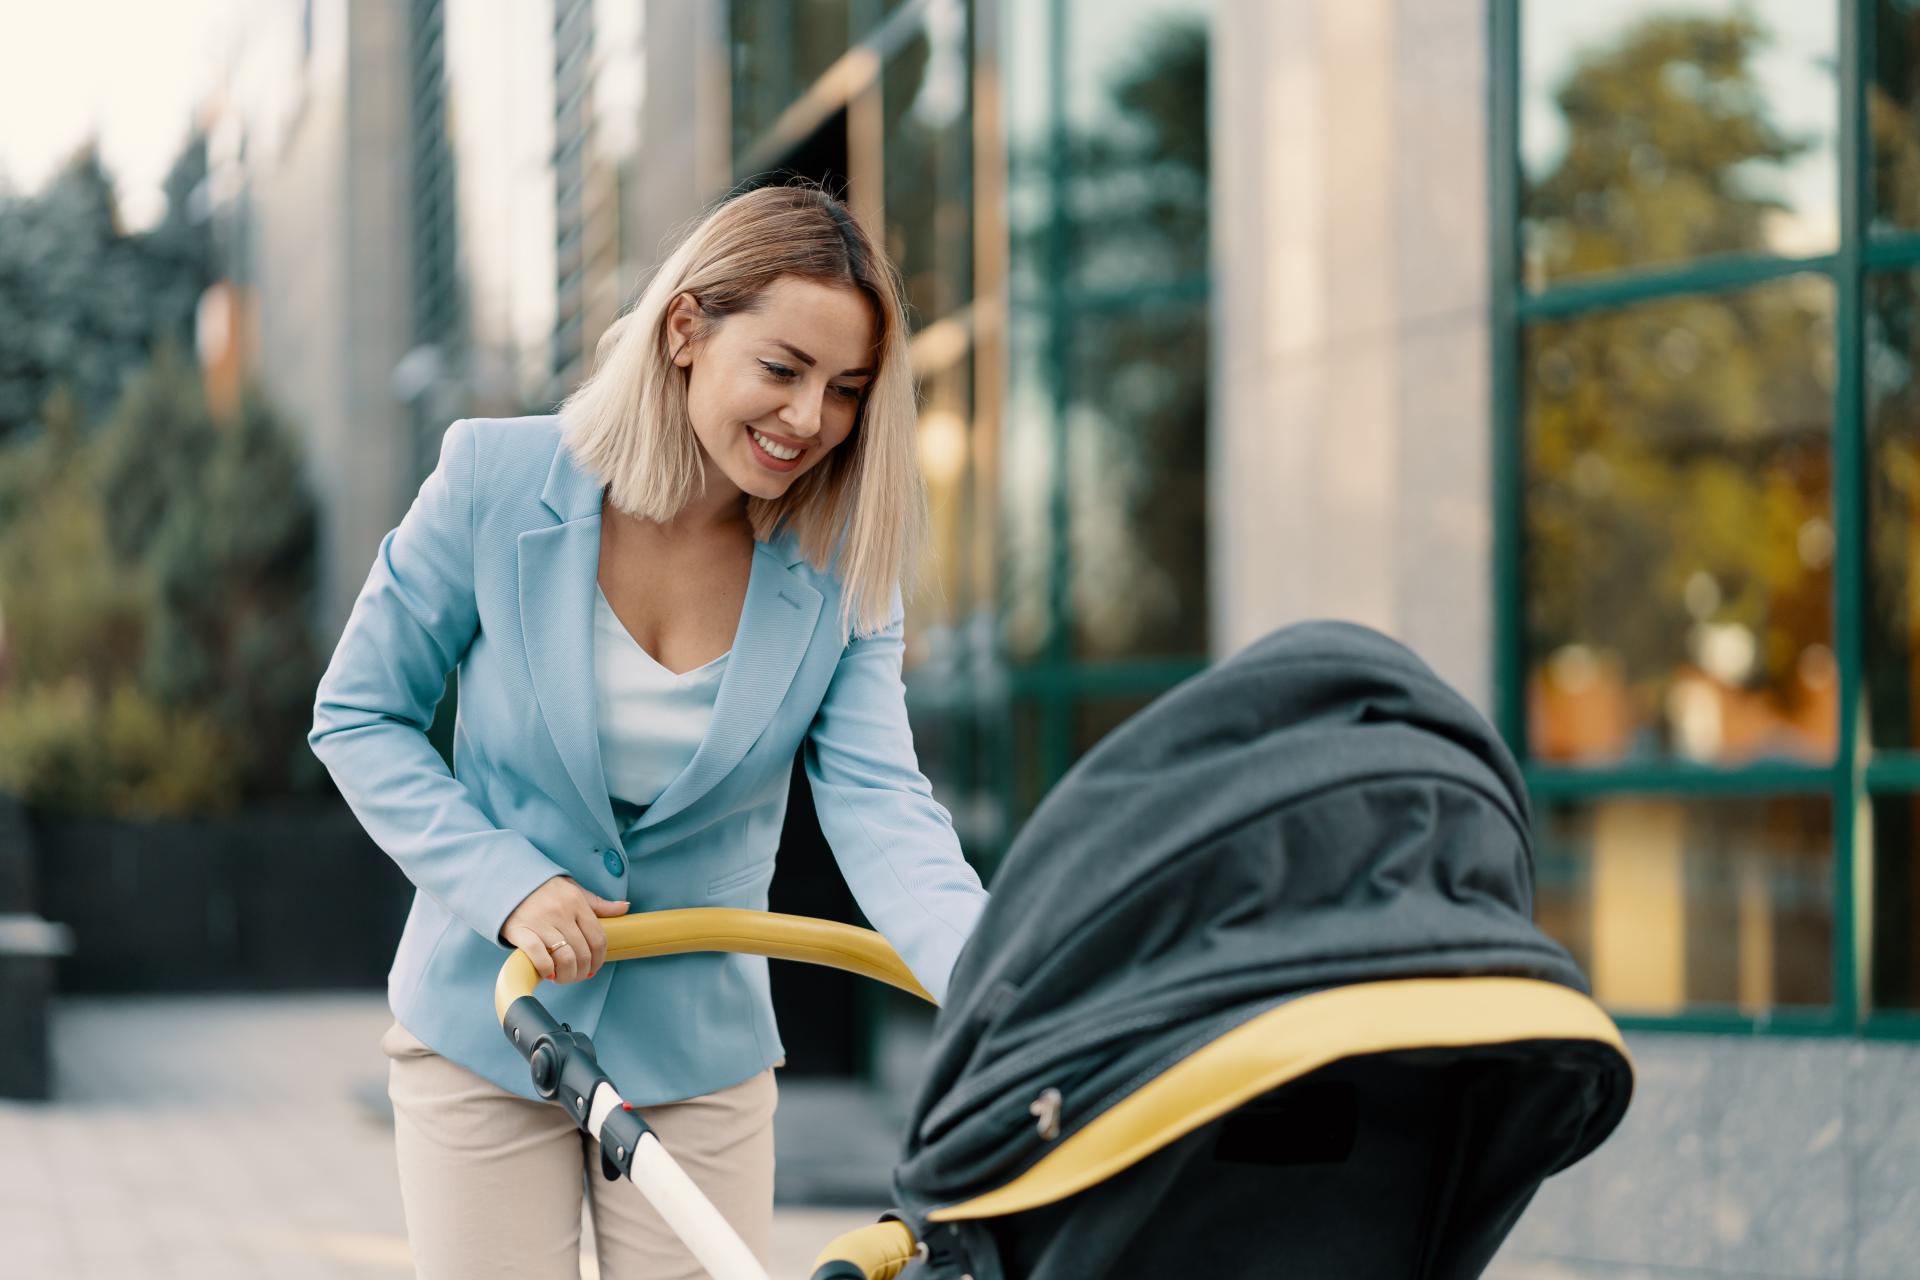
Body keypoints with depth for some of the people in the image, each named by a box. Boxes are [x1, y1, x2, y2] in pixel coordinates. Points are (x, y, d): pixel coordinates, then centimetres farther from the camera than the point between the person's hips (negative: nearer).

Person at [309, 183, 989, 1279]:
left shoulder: (842, 571, -8)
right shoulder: (496, 479, -13)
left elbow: (882, 808, -18)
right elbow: (359, 714, -4)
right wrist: (510, 886, -18)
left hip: (699, 1055, 2)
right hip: (482, 1038, -1)